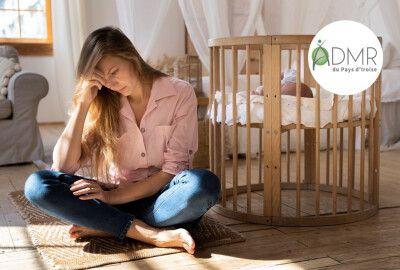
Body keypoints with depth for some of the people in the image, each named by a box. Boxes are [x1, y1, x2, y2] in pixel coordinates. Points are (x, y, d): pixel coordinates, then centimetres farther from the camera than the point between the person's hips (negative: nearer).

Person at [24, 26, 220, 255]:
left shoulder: (180, 94, -4)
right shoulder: (102, 104, 5)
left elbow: (173, 170, -9)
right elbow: (63, 166, -5)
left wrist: (112, 196, -17)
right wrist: (83, 103, -12)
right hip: (115, 197, 3)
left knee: (205, 183, -35)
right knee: (37, 184, -20)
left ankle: (103, 228, -22)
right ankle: (151, 234, -28)